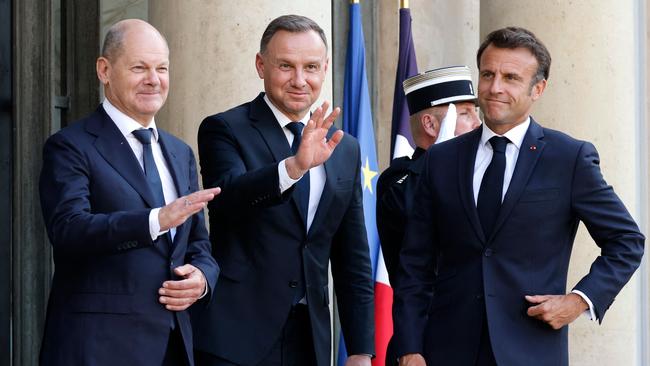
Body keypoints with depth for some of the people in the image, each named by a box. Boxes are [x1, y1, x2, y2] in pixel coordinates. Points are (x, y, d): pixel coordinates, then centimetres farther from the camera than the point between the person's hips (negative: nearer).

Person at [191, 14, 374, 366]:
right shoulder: (224, 130, -4)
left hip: (311, 337, 5)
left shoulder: (346, 150, 11)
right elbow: (230, 195, -24)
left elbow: (353, 260, 12)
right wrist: (294, 166, -40)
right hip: (236, 337, -4)